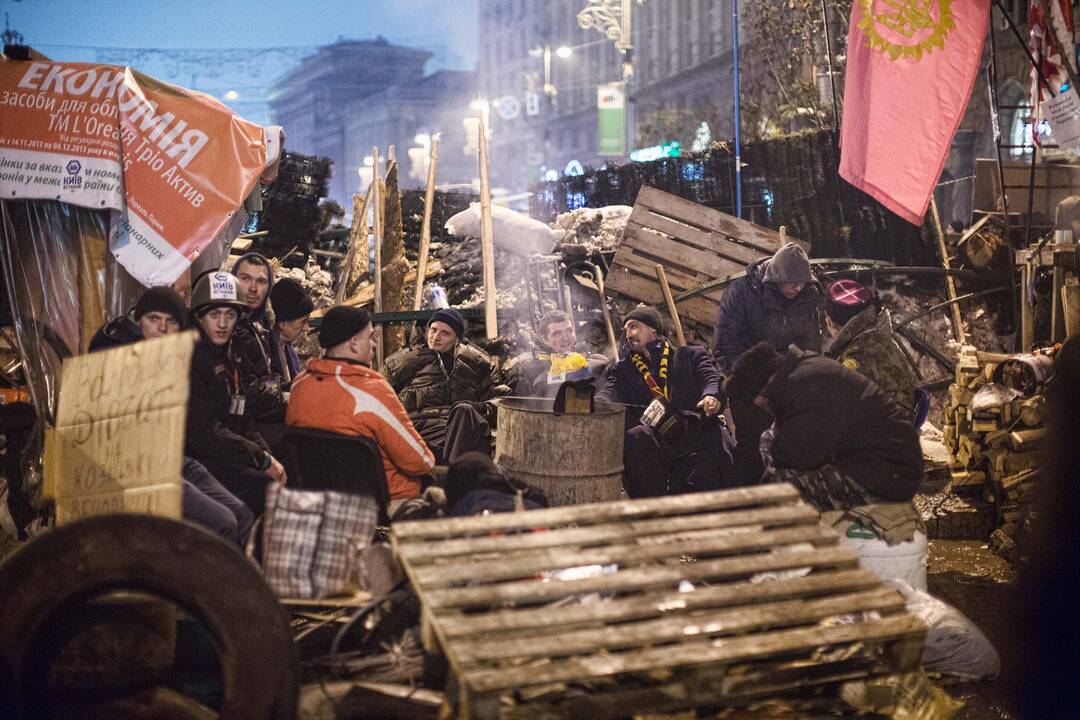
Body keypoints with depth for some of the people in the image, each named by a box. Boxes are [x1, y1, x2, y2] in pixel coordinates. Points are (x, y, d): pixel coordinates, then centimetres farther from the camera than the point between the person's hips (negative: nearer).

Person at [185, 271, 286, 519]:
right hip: (193, 463, -9)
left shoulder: (227, 361, 17)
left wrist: (266, 454, 0)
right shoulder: (191, 360, -12)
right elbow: (201, 435, -18)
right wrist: (261, 459, -13)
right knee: (263, 487, -25)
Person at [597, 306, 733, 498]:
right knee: (635, 437, -32)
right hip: (652, 441, 1)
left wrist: (712, 396, -19)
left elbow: (712, 379, 7)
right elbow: (608, 395, 8)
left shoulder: (690, 355, 25)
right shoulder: (623, 370, 28)